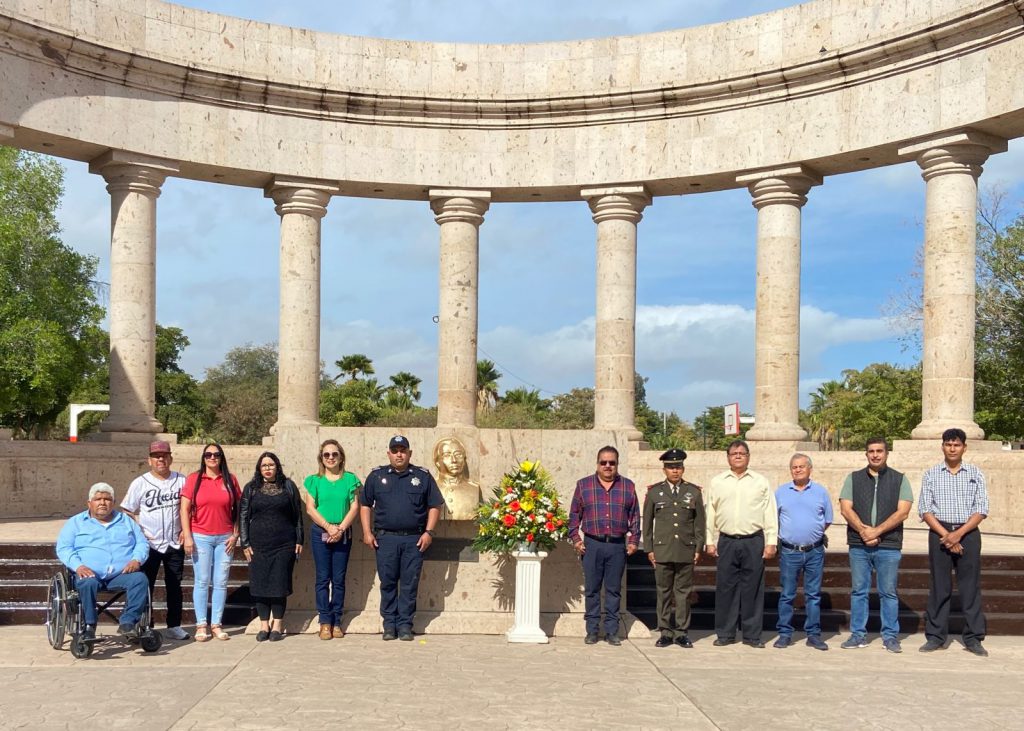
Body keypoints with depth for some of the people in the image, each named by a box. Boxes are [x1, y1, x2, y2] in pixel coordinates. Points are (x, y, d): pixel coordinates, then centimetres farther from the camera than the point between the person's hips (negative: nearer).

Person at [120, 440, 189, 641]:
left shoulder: (181, 480, 3)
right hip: (149, 544, -2)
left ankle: (174, 626, 17)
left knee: (174, 587, 9)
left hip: (175, 544, 3)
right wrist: (139, 533, -10)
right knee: (145, 586, 1)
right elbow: (127, 511, -1)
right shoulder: (140, 483, -3)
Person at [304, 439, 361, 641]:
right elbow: (310, 508, -2)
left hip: (343, 534, 0)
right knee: (323, 578, 0)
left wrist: (341, 528, -12)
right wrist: (328, 526, -13)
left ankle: (336, 622, 8)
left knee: (339, 579, 3)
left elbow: (354, 508, 0)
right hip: (320, 533, 0)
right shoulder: (314, 480, 5)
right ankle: (325, 622, 4)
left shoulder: (350, 479, 5)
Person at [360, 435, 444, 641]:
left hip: (414, 539, 0)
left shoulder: (423, 477, 7)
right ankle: (389, 624, 12)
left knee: (410, 584, 1)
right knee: (387, 583, 2)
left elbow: (435, 506, 8)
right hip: (385, 538, 0)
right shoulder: (376, 476, 9)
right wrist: (367, 532, 3)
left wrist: (428, 532, -1)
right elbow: (365, 505, 11)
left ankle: (405, 624, 9)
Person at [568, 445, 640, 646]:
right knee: (592, 589, 2)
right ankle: (592, 631, 10)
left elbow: (635, 516, 11)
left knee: (614, 590, 4)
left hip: (618, 546, 1)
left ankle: (612, 631, 10)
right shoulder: (583, 485, 7)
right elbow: (574, 515, 8)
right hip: (592, 545, 0)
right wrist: (575, 539, 0)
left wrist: (633, 541, 4)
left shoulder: (628, 486, 9)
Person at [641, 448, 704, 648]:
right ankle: (665, 632, 10)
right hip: (662, 551, 0)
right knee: (664, 593, 3)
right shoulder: (654, 492, 7)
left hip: (686, 552, 0)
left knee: (683, 593, 3)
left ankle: (681, 632, 10)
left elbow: (699, 523, 9)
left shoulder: (693, 492, 8)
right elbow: (647, 523, 9)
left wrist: (698, 549, 4)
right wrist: (649, 549, 4)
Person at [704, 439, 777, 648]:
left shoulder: (761, 482, 6)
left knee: (752, 588, 2)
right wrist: (710, 541, 5)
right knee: (725, 588, 3)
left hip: (754, 542, -1)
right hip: (726, 542, 1)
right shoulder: (717, 482, 9)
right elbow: (710, 514, 10)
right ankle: (725, 634, 11)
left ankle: (752, 635, 10)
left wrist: (771, 542, -1)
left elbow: (771, 514, 5)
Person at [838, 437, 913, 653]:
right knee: (858, 591, 5)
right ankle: (858, 635, 12)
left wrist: (876, 531, -13)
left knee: (888, 592, 2)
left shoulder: (899, 479, 5)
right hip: (858, 545, 2)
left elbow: (902, 512, -5)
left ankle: (890, 636, 10)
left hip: (889, 546, -2)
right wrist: (863, 530, -15)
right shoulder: (853, 478, 10)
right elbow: (846, 508, 1)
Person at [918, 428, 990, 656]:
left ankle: (973, 638, 8)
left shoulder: (975, 474, 5)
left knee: (970, 586, 1)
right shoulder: (931, 475, 6)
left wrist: (959, 534, -12)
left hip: (968, 533, 0)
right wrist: (945, 535, -11)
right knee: (939, 586, 3)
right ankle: (935, 636, 9)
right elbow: (925, 510, 1)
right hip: (939, 533, 0)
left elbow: (981, 510, 0)